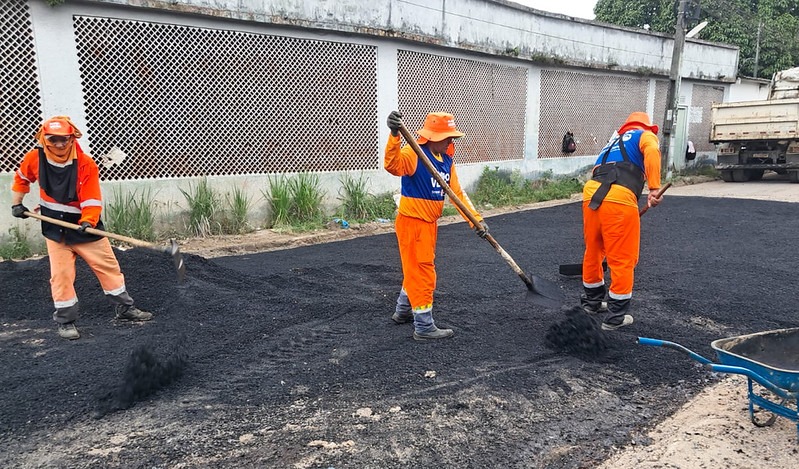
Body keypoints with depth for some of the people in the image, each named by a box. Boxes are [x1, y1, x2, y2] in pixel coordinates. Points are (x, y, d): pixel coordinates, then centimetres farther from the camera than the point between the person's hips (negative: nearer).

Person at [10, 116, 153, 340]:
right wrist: (17, 203, 10)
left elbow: (92, 200, -19)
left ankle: (125, 308, 18)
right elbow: (21, 178, 14)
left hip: (85, 225, -1)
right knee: (61, 275, -1)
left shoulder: (86, 164, -18)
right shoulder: (34, 158, -8)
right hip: (55, 229, 1)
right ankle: (65, 320, 13)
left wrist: (87, 222, -33)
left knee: (109, 266, 4)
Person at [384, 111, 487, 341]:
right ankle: (424, 327, 10)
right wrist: (394, 136, -56)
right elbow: (393, 165, -39)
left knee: (416, 270, 22)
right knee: (422, 274, -2)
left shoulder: (447, 159, 6)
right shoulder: (414, 153, -18)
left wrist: (476, 219, -7)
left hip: (430, 223, 9)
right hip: (412, 222, -9)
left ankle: (403, 312, 41)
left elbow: (458, 192, 3)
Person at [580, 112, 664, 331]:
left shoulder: (612, 144, 37)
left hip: (590, 194, 7)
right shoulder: (645, 135, 18)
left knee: (593, 252, 23)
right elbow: (652, 151, -8)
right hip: (618, 199, -7)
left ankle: (591, 302, 41)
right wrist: (654, 188, -14)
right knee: (623, 260, 5)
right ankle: (616, 317, 14)